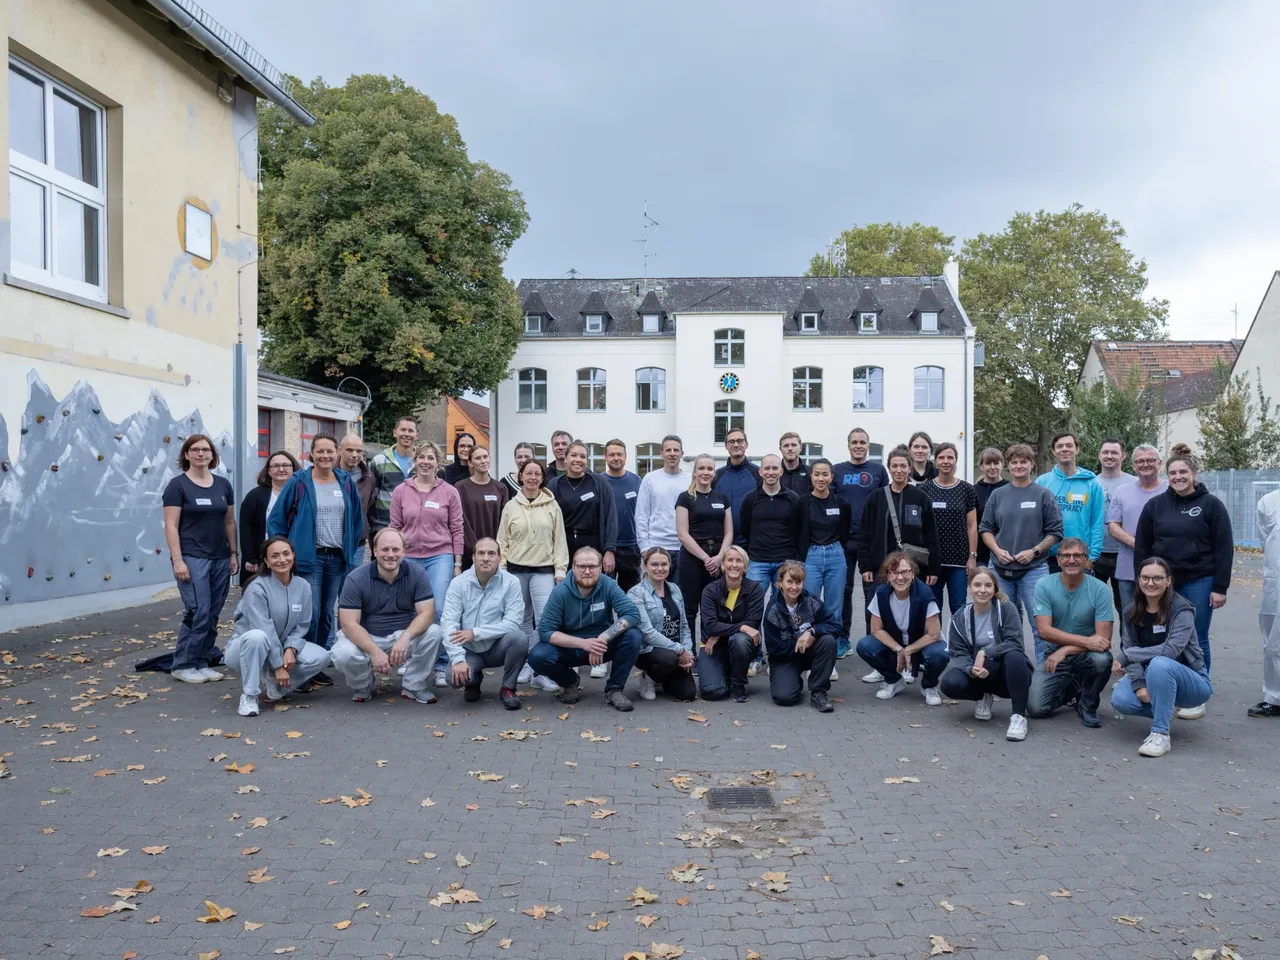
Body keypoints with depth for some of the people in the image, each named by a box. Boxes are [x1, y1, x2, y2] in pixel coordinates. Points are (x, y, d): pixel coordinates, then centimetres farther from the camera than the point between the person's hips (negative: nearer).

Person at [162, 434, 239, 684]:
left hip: (220, 559, 5)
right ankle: (183, 665, 3)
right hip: (192, 558, -5)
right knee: (198, 612, -10)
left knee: (213, 615, 7)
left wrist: (233, 554, 9)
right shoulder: (177, 485, -5)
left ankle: (203, 663, 17)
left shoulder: (223, 484, 10)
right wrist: (177, 560, -15)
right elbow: (171, 526, -9)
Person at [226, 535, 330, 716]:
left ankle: (273, 683, 3)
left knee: (321, 657, -17)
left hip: (282, 648, 5)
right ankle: (248, 694, -22)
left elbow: (302, 625, -1)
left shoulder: (303, 586, -5)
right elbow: (265, 630, -24)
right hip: (245, 648, -5)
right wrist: (278, 665, -24)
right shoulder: (257, 588, -21)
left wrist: (290, 649, -20)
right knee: (257, 637, -40)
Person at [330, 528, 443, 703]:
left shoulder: (417, 573, -11)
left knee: (433, 631, -26)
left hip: (405, 635, 1)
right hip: (366, 638, -1)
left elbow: (427, 613, -16)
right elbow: (349, 624, -19)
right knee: (343, 654, -32)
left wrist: (405, 638, -35)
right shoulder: (356, 578, -15)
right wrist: (375, 651, -34)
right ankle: (362, 686, 5)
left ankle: (414, 686, -3)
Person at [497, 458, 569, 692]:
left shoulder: (552, 506, 2)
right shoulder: (511, 506, 4)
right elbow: (503, 541, 6)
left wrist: (560, 569, -3)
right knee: (523, 621, 10)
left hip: (544, 570, -1)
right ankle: (525, 665, 22)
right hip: (516, 570, 2)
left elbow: (559, 540, 2)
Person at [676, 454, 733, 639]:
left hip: (718, 559, 4)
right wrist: (705, 558, -13)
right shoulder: (685, 498, -2)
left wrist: (719, 557, -8)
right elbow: (682, 534, -9)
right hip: (692, 558, -4)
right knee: (690, 608, 0)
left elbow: (728, 533, 8)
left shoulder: (722, 498, 11)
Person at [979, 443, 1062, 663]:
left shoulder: (1043, 495, 0)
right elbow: (985, 529, 10)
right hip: (1001, 569, 3)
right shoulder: (998, 495, 7)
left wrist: (1034, 551, -13)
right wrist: (997, 550, -6)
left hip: (1034, 569, -3)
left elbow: (1055, 532, -1)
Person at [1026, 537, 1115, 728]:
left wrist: (1066, 650, -24)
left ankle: (1087, 704, -3)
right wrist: (1086, 641, -27)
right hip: (1054, 654, 1)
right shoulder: (1044, 586, -10)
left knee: (1102, 660, -36)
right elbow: (1044, 630, -18)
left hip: (1086, 655, -1)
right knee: (1036, 708, -14)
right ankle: (1071, 689, 21)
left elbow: (1104, 638, -16)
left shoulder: (1100, 589, -12)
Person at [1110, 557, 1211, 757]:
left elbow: (1171, 649, -28)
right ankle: (1165, 711, 7)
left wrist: (1125, 656, -22)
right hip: (1152, 678, 5)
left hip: (1190, 682, -5)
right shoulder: (1131, 612, 0)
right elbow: (1129, 650, -8)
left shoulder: (1182, 609, -15)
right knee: (1121, 700, -26)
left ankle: (1160, 733, -27)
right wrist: (1139, 684, -25)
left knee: (1159, 663, -37)